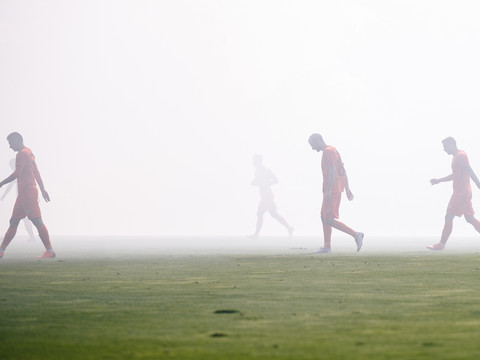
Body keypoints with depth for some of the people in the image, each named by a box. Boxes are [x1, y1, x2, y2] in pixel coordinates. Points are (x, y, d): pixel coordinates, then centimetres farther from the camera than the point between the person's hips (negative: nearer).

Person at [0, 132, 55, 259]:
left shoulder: (22, 153, -11)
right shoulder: (29, 153, 21)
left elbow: (17, 173, -18)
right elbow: (36, 173, 24)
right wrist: (43, 190, 26)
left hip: (27, 192, -10)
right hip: (24, 193, 10)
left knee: (37, 221, -11)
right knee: (13, 222, 9)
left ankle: (49, 251, -12)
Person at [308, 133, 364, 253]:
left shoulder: (328, 152, -12)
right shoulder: (332, 151, 19)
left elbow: (332, 171, -21)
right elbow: (343, 170, 20)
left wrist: (328, 190, -25)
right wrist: (347, 188, 21)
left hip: (332, 191, -10)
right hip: (337, 189, 10)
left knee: (329, 220, -12)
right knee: (324, 217, 12)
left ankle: (356, 235, -14)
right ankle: (327, 247, 13)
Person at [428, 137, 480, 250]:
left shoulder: (461, 155, -12)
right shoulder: (456, 156, 19)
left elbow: (470, 172, -19)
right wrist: (438, 180, 26)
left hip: (460, 193, -10)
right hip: (465, 193, 10)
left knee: (448, 218, -7)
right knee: (470, 218, 9)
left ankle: (441, 244, -4)